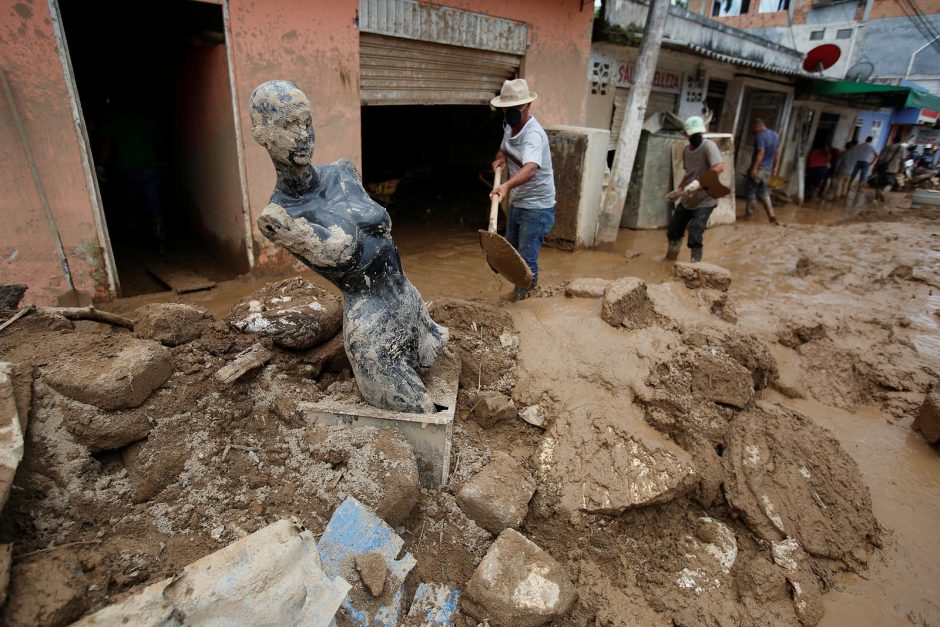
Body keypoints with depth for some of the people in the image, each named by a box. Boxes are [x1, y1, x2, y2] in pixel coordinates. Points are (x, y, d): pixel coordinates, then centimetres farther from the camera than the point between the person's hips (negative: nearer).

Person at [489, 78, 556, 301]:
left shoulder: (533, 134, -25)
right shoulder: (510, 126, 3)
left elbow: (530, 168, -45)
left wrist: (506, 185, -64)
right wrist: (500, 158, -2)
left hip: (537, 207, -9)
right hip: (517, 204, 9)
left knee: (527, 260, -5)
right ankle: (518, 294, 40)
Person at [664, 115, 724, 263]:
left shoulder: (708, 146, -19)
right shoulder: (686, 150, 4)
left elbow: (719, 167, -34)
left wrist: (698, 183, -41)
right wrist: (679, 190, 20)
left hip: (704, 200, -7)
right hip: (687, 199, 8)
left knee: (695, 236, -16)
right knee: (673, 230, 18)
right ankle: (670, 257, 40)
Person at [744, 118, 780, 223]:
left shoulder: (760, 136, -15)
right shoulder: (775, 135, 13)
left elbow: (761, 152, -24)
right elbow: (777, 152, 16)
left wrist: (754, 168, -26)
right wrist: (775, 167, 20)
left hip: (758, 168, -8)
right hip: (768, 169, 8)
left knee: (751, 191, 4)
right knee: (763, 192, 15)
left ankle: (749, 214, 12)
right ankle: (771, 214, 4)